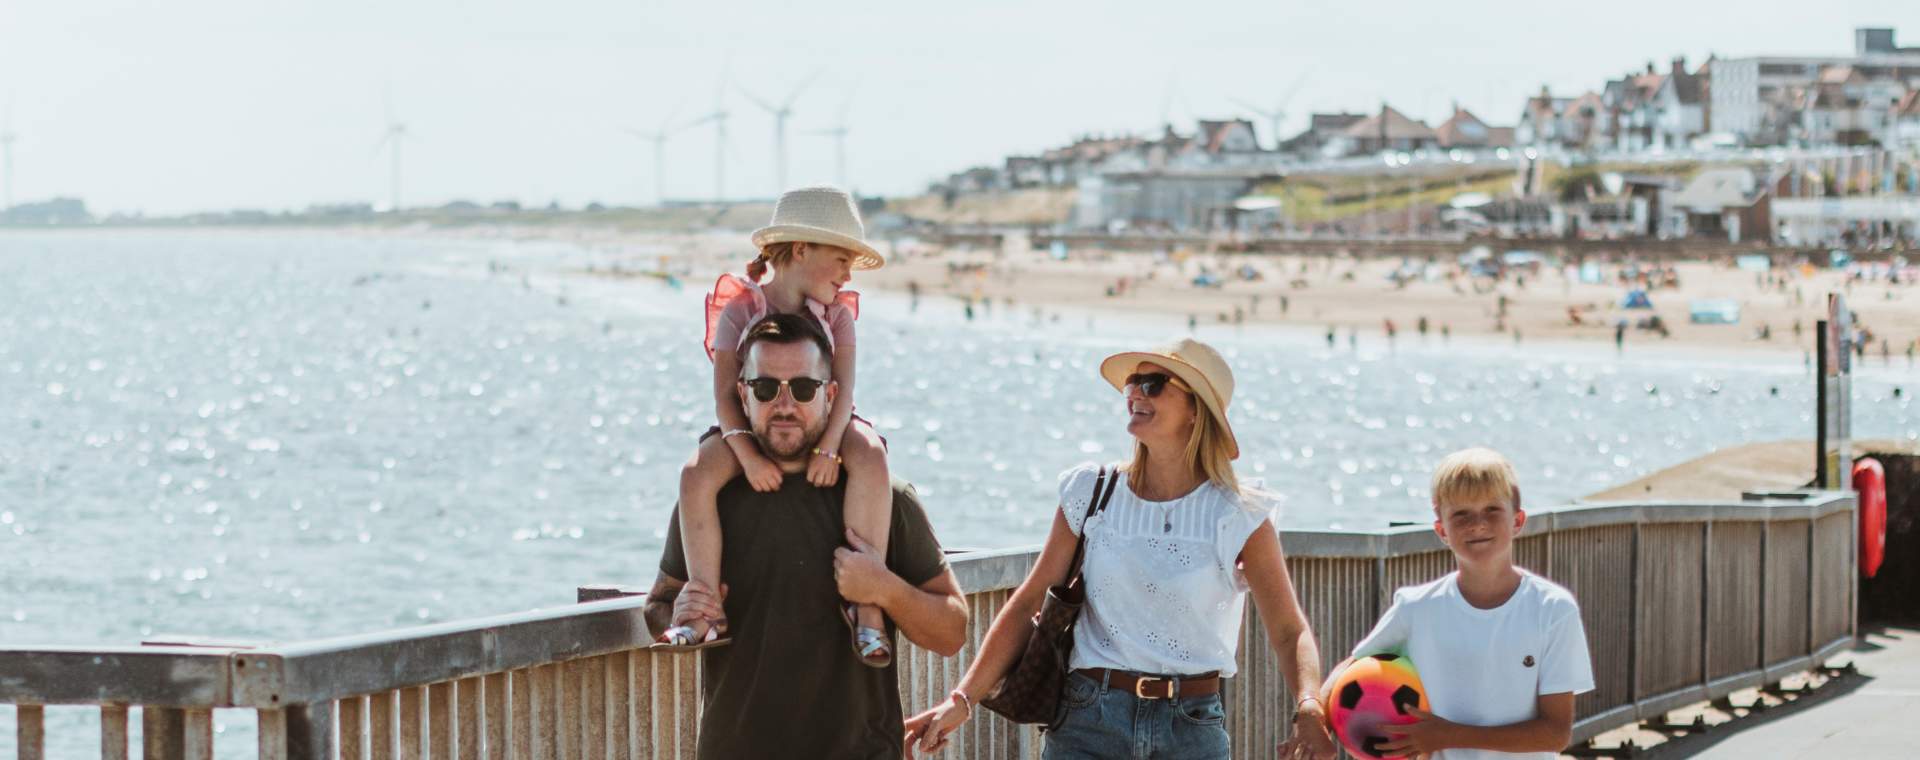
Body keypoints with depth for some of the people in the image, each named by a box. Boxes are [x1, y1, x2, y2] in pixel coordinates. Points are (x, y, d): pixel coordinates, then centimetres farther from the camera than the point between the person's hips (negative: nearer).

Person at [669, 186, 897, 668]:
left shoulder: (838, 313, 5)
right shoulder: (739, 309, -4)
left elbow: (843, 388, -10)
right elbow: (725, 392, -14)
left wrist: (829, 448, -30)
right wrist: (748, 454, -32)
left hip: (822, 425, 1)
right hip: (754, 427, -1)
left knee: (869, 457, -35)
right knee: (697, 474, -34)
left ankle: (866, 604, -37)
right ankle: (706, 612, -32)